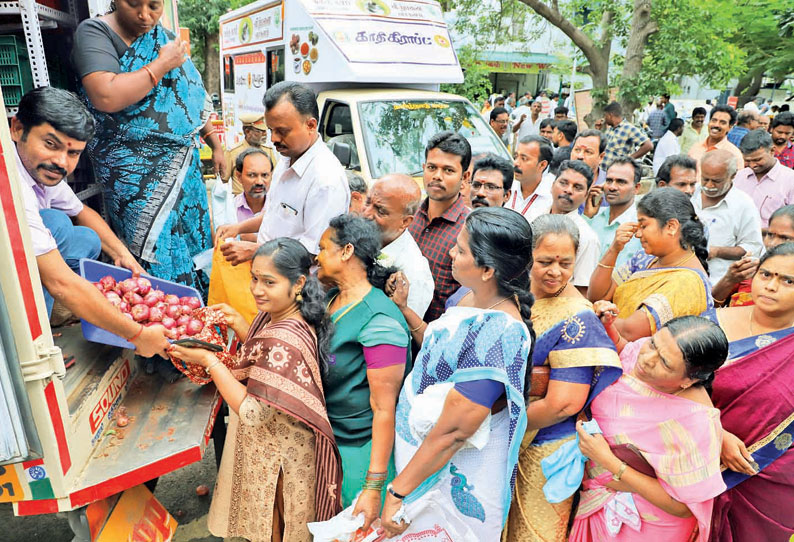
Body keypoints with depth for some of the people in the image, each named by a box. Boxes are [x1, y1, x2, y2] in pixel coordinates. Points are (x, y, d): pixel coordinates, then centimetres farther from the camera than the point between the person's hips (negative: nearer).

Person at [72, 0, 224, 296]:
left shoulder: (165, 37, 13)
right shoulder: (94, 32, -7)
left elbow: (193, 98, 21)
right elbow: (106, 97, -24)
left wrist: (215, 144, 18)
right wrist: (163, 64, -17)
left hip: (183, 159, 6)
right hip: (137, 172, -6)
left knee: (192, 243, 9)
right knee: (158, 255, -6)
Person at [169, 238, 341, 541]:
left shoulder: (284, 341, -35)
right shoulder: (278, 315, -6)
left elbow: (253, 413, -30)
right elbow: (265, 360, 9)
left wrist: (209, 361, -26)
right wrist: (238, 325, -5)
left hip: (277, 457, -8)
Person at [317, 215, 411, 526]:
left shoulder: (379, 322, -25)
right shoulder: (329, 299, 1)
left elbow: (384, 410, -23)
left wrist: (373, 488, -21)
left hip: (359, 449, -7)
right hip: (322, 439, 8)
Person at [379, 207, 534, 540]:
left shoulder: (499, 333, -33)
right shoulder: (472, 297, -6)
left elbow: (453, 430, -28)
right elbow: (438, 346, 7)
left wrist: (397, 491, -20)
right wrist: (403, 308, -2)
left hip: (451, 475, -7)